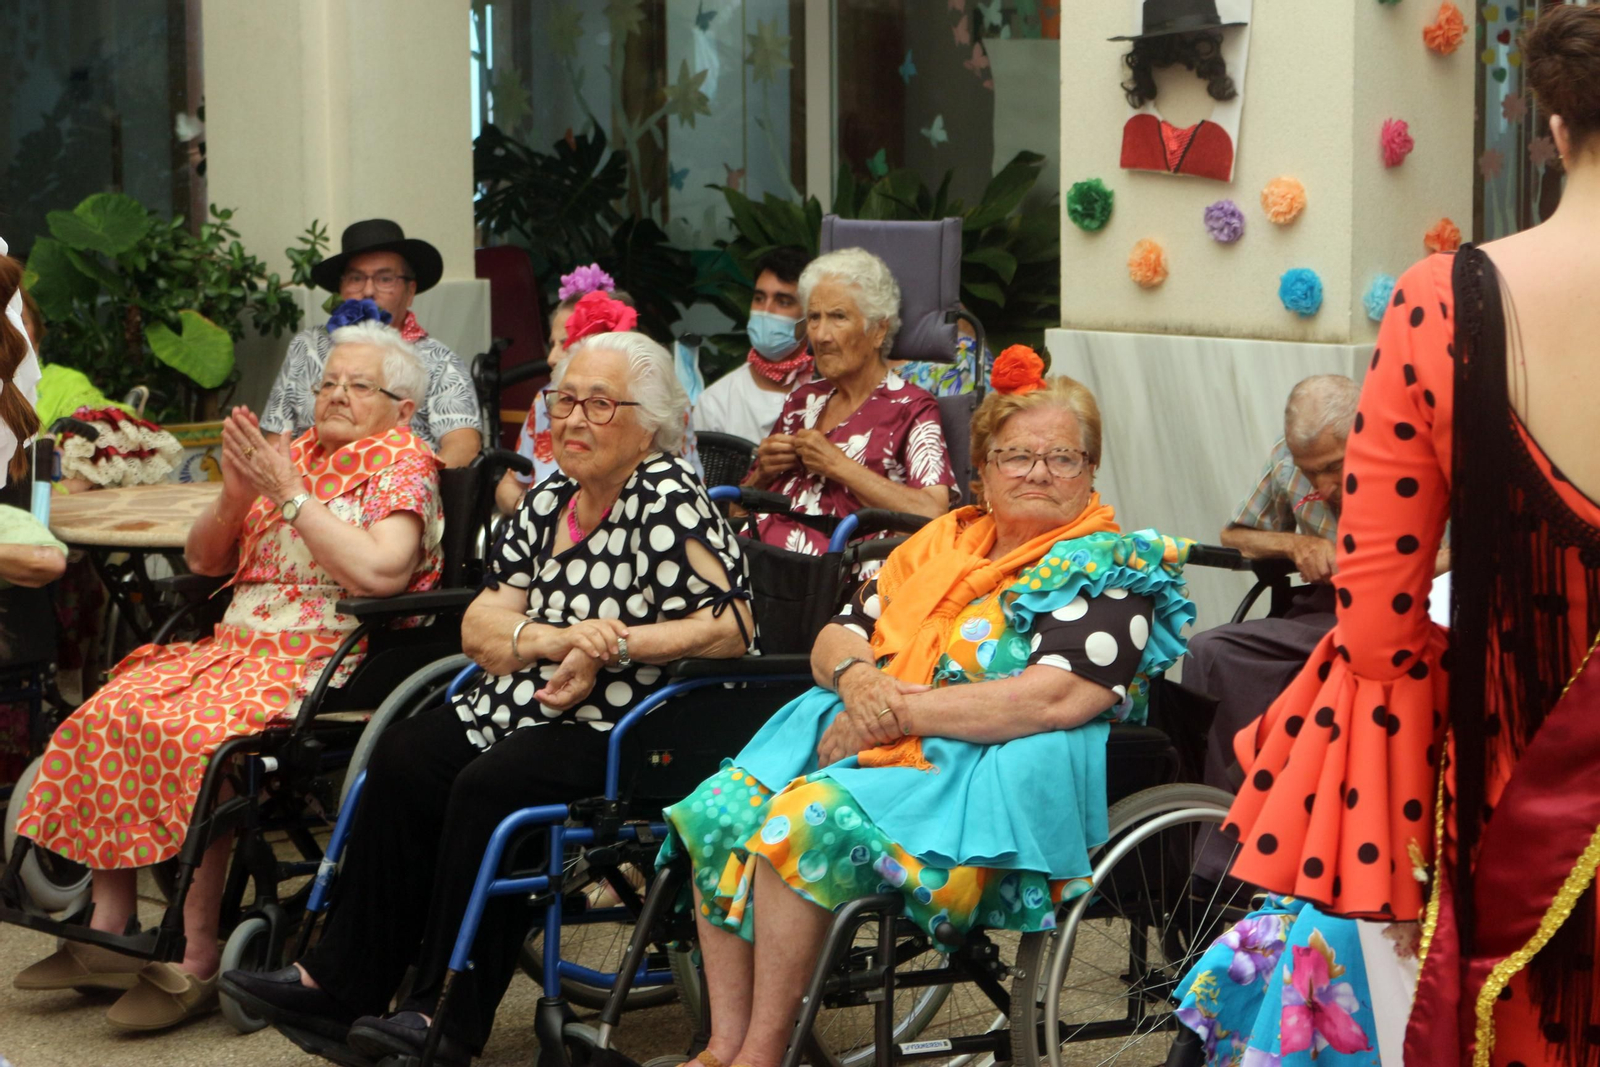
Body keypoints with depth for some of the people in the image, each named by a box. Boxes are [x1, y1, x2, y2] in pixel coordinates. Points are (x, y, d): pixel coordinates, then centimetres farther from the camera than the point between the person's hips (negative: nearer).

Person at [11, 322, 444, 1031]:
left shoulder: (403, 467, 1)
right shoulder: (292, 454, 20)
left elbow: (378, 571, -18)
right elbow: (203, 560, 21)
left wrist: (289, 493, -12)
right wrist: (235, 497, 1)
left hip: (328, 662, -7)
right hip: (237, 645, 7)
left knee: (191, 731, -31)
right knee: (112, 711, -15)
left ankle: (197, 960, -26)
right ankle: (109, 935, -11)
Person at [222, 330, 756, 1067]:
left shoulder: (668, 499, -10)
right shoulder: (548, 501, 14)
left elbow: (732, 629, -20)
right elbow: (480, 626, 8)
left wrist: (610, 645, -19)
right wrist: (555, 638, -14)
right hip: (520, 710, 8)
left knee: (491, 787, -28)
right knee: (404, 758, -9)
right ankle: (343, 984, -4)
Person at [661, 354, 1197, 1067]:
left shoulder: (1109, 571, -2)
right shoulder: (943, 542, 18)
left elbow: (1054, 698, -18)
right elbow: (837, 638, 19)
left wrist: (900, 713, -17)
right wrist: (856, 677, -7)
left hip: (982, 773, -8)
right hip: (869, 737, 8)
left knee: (806, 819, -29)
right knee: (720, 809, -13)